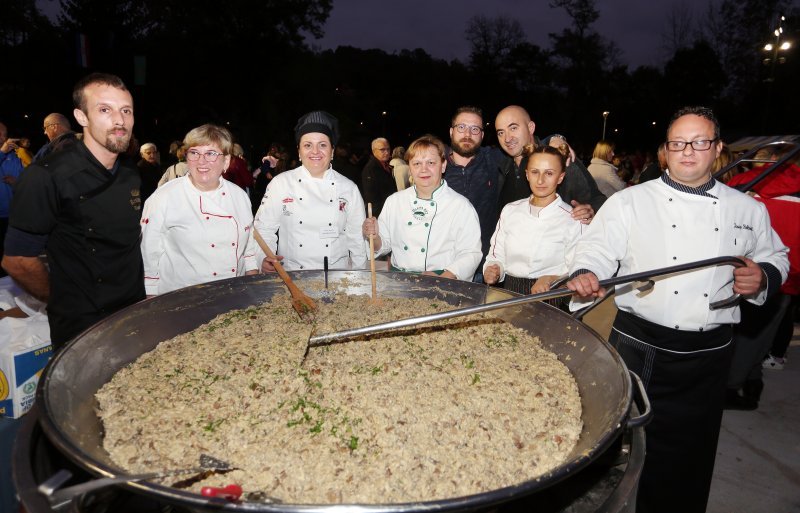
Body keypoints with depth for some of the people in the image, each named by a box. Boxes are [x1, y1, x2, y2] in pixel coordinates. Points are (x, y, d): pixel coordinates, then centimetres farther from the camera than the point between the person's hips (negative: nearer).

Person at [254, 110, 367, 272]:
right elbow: (264, 228, 4)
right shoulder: (281, 183, 2)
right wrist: (265, 258, -13)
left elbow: (357, 237, 9)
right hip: (291, 275, -1)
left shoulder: (349, 188, 5)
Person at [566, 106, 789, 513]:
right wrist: (585, 274, -28)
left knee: (688, 457, 15)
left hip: (708, 356, 3)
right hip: (639, 348, -2)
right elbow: (598, 250, -7)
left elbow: (775, 258, 19)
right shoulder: (630, 201, -1)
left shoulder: (748, 210, 9)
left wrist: (763, 278, -3)